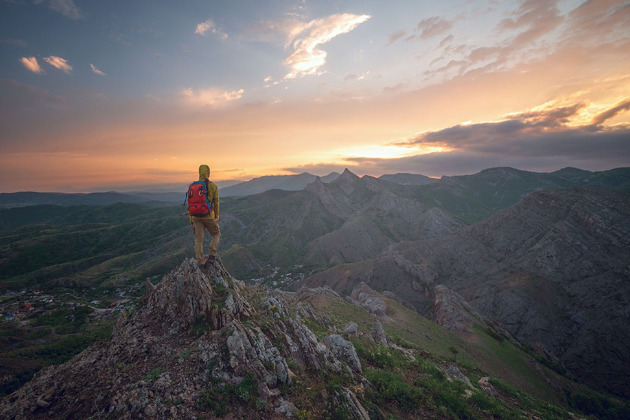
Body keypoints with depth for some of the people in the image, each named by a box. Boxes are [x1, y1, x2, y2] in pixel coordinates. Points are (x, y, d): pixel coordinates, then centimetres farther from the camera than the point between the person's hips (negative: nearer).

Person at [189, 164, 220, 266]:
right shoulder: (213, 186, -5)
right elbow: (216, 203, -3)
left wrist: (191, 218, 12)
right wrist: (217, 217, 5)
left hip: (196, 217, 3)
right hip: (209, 216, -2)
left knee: (198, 239, 10)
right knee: (216, 234, 18)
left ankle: (201, 261, 13)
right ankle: (211, 254, 4)